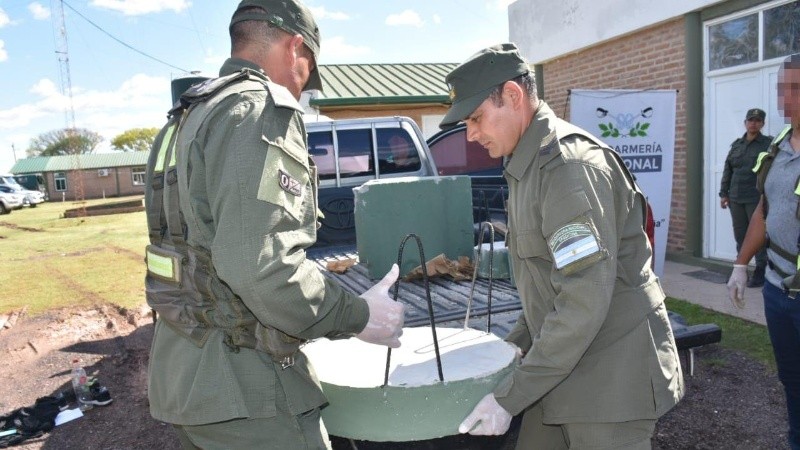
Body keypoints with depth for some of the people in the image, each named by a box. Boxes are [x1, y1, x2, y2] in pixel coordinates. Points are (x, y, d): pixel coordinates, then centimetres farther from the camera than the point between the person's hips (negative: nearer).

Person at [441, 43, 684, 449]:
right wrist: (516, 345, 8)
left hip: (610, 381, -8)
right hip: (562, 371, 8)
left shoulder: (571, 165, -21)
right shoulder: (527, 167, 10)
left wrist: (509, 397, -22)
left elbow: (584, 305, -27)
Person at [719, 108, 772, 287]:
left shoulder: (769, 144, 0)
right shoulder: (736, 144, 14)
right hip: (736, 198, 5)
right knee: (740, 235, 10)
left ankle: (760, 273, 7)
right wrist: (724, 193, 11)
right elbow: (728, 170, 15)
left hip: (757, 199, -4)